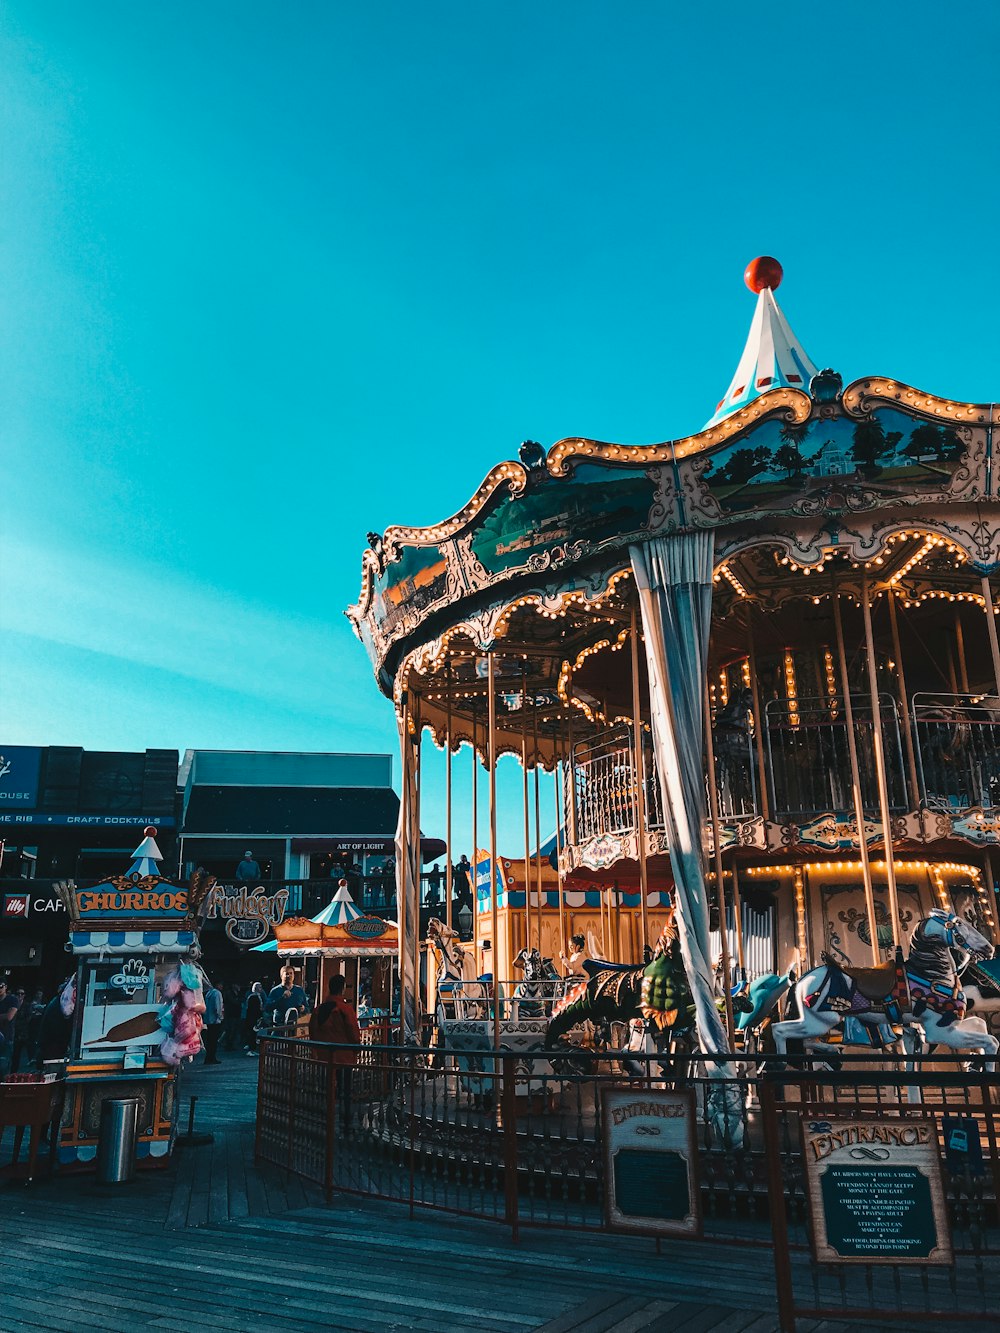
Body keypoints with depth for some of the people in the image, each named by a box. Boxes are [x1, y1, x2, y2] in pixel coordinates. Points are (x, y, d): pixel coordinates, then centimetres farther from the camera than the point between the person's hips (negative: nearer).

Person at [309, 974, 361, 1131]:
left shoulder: (319, 1009, 5)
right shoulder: (345, 1007, -13)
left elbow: (312, 1031, 10)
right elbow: (354, 1031, -12)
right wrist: (356, 1048, 4)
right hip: (344, 1057, -5)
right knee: (344, 1092, 2)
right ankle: (344, 1125, 4)